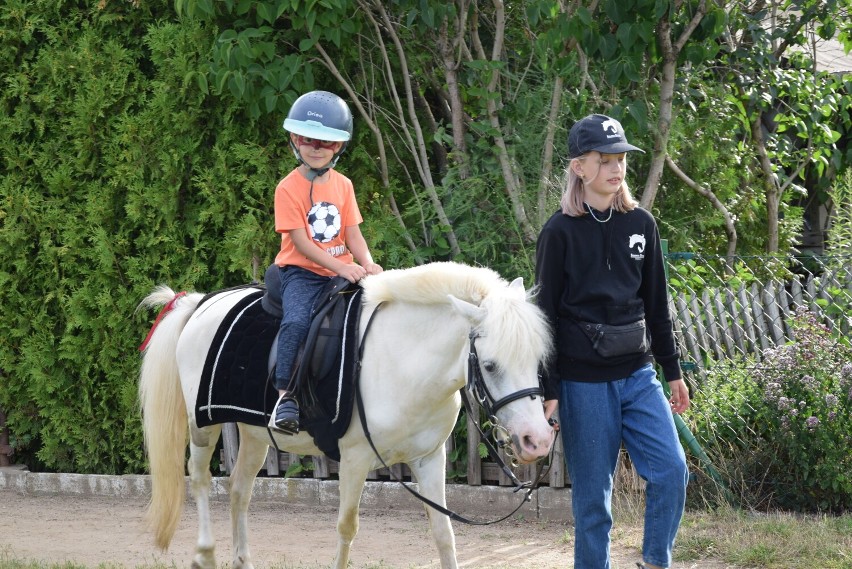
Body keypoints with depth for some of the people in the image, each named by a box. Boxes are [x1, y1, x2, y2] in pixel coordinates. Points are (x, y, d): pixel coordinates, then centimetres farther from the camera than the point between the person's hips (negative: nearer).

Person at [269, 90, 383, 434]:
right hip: (301, 273, -5)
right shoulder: (289, 188, -6)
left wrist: (367, 264, -13)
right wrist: (340, 267, -23)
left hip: (342, 272, 5)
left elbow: (352, 233, 8)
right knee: (297, 321, -32)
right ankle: (285, 395, -27)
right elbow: (300, 241, -13)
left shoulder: (343, 186, 10)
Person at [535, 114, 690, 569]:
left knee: (671, 470, -7)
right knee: (592, 495, 1)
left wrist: (673, 371, 15)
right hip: (584, 382, -4)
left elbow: (656, 305, 14)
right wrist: (548, 390, -8)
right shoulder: (560, 233, -6)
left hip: (637, 374, 4)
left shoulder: (640, 224, 7)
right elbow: (547, 315, -5)